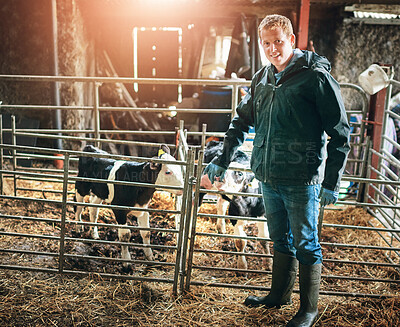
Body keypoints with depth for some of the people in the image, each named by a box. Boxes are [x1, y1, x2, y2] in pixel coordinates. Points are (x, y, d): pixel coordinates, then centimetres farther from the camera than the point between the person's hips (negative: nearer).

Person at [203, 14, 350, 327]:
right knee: (281, 240, 21)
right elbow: (242, 120, 21)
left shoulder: (315, 77, -11)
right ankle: (279, 295, 39)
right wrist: (223, 160, 18)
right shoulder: (262, 78, 9)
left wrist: (332, 182, -11)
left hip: (302, 180, -6)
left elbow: (340, 134, -9)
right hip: (269, 178, 6)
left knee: (305, 245, 7)